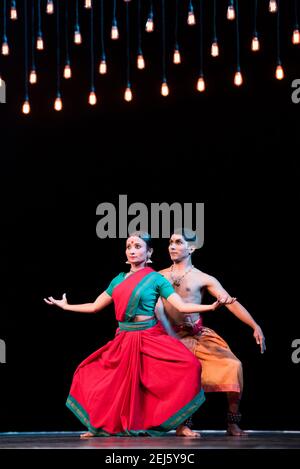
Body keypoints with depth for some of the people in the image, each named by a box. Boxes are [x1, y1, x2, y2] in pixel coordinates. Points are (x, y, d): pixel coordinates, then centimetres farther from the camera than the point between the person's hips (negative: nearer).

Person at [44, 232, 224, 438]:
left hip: (150, 338, -5)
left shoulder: (156, 279, -1)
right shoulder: (118, 280, 12)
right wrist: (64, 305, 28)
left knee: (188, 366, -26)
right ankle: (100, 426, 16)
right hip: (124, 341, 5)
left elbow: (181, 306, -8)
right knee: (90, 374, 1)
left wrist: (212, 306, -21)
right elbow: (94, 306, 22)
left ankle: (179, 424, -17)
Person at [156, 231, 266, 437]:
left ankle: (233, 422, -6)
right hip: (171, 338, 1)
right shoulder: (160, 277, 8)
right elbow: (157, 308, 0)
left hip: (200, 337, -1)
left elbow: (231, 302, -6)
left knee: (233, 365, -17)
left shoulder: (203, 279, 1)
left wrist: (255, 326, -18)